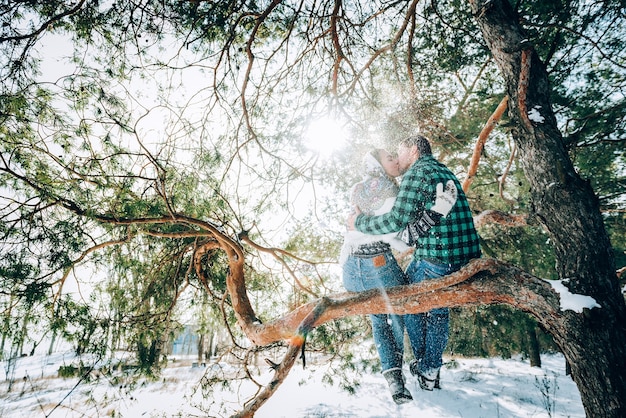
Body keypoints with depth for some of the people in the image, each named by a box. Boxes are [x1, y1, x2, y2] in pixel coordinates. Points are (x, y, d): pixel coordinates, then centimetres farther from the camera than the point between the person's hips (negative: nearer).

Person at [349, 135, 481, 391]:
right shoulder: (445, 172, 20)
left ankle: (424, 367, 25)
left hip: (435, 258, -8)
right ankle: (431, 371, 32)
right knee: (438, 309, 22)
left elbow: (397, 219, -17)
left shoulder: (418, 171, -8)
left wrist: (359, 222, -5)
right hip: (466, 257, 8)